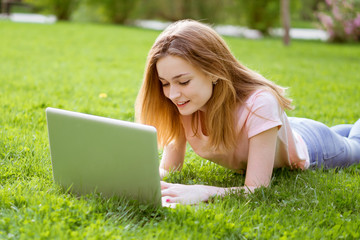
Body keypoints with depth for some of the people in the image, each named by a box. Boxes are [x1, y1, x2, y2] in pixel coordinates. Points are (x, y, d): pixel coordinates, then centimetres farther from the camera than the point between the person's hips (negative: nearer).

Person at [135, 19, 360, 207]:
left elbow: (257, 189, -47)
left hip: (310, 147, -4)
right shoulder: (181, 105, -32)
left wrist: (202, 192, -64)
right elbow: (168, 168, -26)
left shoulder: (259, 105, -47)